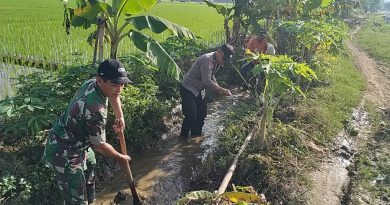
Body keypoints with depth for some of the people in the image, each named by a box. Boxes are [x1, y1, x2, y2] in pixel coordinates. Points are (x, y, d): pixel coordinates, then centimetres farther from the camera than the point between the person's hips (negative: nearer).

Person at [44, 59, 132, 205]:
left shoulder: (91, 83, -13)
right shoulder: (96, 111, -37)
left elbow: (113, 95, 12)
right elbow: (99, 146, -23)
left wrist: (120, 117, 5)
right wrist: (120, 157, -6)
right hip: (63, 154, -10)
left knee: (90, 161, 35)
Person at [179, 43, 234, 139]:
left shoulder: (217, 62, 2)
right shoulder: (207, 60, -28)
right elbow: (207, 82, -33)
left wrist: (218, 88, 2)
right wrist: (223, 90, -27)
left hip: (198, 90, 10)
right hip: (188, 89, -10)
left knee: (202, 113, 14)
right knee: (191, 116, -11)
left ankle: (196, 135, 30)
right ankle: (183, 138, 8)